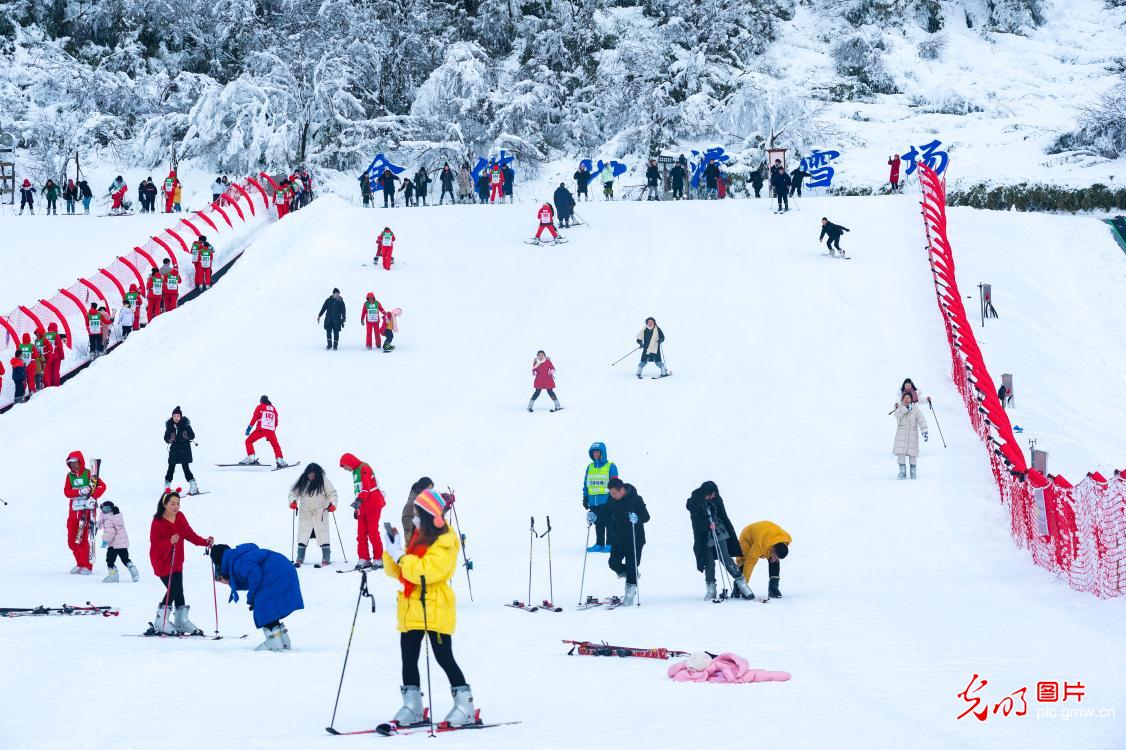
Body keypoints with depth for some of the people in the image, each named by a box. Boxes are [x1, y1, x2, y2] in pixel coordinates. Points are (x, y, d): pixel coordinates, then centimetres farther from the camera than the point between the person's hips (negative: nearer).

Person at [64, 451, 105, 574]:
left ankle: (87, 566, -2)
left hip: (87, 510, -6)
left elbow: (102, 486, -10)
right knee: (71, 541, 7)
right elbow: (66, 492, 0)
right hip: (74, 511, 6)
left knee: (82, 539, -12)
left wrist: (93, 497, -23)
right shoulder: (70, 476, 10)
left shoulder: (89, 474, -4)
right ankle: (80, 564, 22)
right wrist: (79, 492, -17)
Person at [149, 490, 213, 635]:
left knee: (179, 591, 10)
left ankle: (181, 621, 21)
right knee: (173, 589, -12)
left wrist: (205, 542, -9)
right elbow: (156, 544, -22)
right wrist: (170, 542, -39)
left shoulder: (180, 518, 2)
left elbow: (190, 534, 4)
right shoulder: (158, 522, -18)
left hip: (176, 562, 7)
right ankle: (161, 622, -1)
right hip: (162, 562, -7)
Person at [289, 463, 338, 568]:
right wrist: (292, 501, -7)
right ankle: (300, 559, 12)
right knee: (303, 535, 4)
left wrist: (332, 504, -18)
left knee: (323, 535, -5)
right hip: (305, 513, 3)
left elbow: (332, 493, -4)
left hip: (320, 513, -3)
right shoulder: (301, 481, 1)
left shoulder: (323, 481, -6)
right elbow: (293, 492, 10)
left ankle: (326, 559, 1)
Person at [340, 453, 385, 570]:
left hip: (372, 505, -9)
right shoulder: (355, 471, 19)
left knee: (373, 532, -9)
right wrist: (356, 508, 25)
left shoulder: (364, 469, -9)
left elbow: (366, 488, -21)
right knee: (361, 534, 3)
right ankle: (364, 559, 4)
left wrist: (359, 500, -32)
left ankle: (378, 559, -6)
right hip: (362, 507, 9)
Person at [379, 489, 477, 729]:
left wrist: (401, 556, -20)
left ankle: (465, 705, -1)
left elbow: (428, 570, -24)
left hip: (435, 608, -8)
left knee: (444, 657, -7)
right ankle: (412, 707, 13)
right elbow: (396, 571, 16)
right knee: (408, 659, 7)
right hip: (411, 609, 8)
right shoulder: (416, 537, 16)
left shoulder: (445, 542, -10)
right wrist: (390, 549, -1)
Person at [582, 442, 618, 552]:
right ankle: (599, 544, 13)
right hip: (593, 501, 5)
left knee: (608, 522, -5)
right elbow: (586, 484, 18)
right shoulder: (590, 467, 14)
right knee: (598, 524, 8)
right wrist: (585, 498, 14)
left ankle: (610, 544, -1)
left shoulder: (610, 466, -1)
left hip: (606, 501, -5)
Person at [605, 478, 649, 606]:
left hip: (634, 540, -5)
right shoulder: (612, 500, 0)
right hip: (618, 539, 5)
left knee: (631, 566, -2)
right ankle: (632, 575, 24)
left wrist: (637, 518, -36)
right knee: (614, 563, -3)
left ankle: (630, 594, 10)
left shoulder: (635, 499, -15)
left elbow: (646, 516, -15)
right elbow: (607, 515, 14)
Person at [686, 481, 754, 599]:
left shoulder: (716, 499, 2)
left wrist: (731, 534, 15)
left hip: (719, 534, 1)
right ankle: (711, 589, 13)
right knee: (709, 563, 0)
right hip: (704, 537, -1)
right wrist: (708, 525, -31)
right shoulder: (694, 503, -8)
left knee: (725, 558, -12)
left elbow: (724, 517, 12)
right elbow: (697, 522, -14)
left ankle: (741, 581, -10)